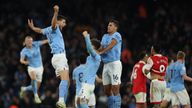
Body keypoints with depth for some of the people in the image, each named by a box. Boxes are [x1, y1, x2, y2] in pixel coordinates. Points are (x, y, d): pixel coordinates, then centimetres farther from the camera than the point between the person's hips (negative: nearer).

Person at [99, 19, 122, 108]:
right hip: (106, 64, 8)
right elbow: (101, 48, 15)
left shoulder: (117, 35, -5)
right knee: (107, 90, 8)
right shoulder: (105, 36, 19)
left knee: (115, 89, -11)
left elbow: (110, 46, -18)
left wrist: (101, 52, -26)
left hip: (115, 63, -8)